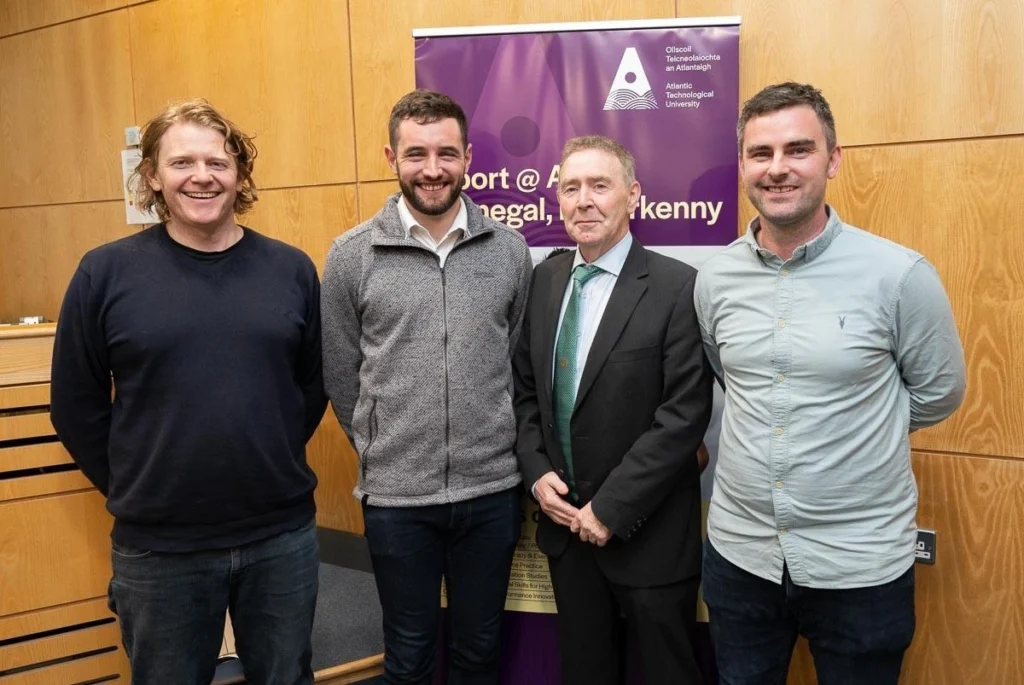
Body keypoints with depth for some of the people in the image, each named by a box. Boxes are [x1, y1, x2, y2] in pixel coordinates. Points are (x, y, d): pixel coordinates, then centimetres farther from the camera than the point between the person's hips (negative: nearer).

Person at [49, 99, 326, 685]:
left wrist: (272, 467, 5)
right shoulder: (106, 272, -6)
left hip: (284, 536, 2)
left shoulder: (292, 269, 0)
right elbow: (76, 406, 0)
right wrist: (134, 489, 1)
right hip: (158, 547, -1)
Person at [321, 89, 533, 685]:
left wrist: (500, 443, 6)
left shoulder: (509, 249, -1)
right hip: (396, 495, -1)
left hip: (491, 489, 1)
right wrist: (380, 452, 6)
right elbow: (341, 375, 3)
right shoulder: (352, 255, -5)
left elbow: (520, 361, 8)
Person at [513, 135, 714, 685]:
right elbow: (525, 387, 10)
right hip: (565, 520, 5)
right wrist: (537, 472, -4)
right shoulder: (545, 279, 4)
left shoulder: (677, 287, -14)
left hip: (646, 530, -5)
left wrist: (612, 508, -18)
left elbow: (685, 414, -18)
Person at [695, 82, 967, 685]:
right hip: (738, 554, 3)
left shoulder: (899, 275, -13)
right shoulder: (715, 279, -1)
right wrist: (768, 431, 7)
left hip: (861, 566, -3)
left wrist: (851, 429, 4)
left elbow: (938, 393, 0)